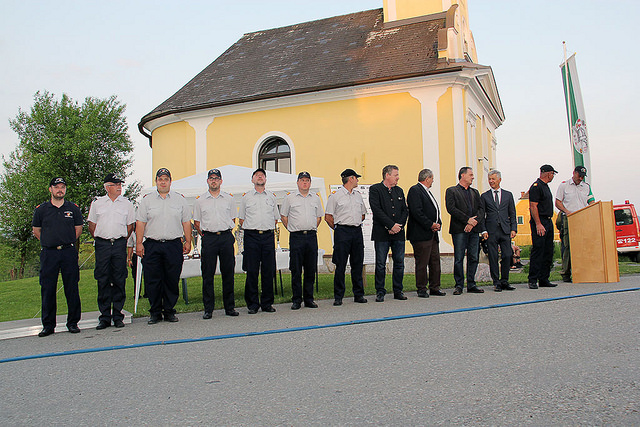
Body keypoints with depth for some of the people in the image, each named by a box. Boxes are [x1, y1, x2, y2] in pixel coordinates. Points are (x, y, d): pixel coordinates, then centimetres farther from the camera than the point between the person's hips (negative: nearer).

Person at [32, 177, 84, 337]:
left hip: (69, 252, 0)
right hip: (48, 253, 0)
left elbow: (78, 229, 14)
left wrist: (67, 243, 9)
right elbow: (36, 230, 15)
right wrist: (50, 243, 10)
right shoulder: (41, 209, 7)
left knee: (72, 288, 0)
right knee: (47, 289, 1)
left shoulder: (73, 208, 7)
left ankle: (73, 322, 10)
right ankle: (48, 325, 10)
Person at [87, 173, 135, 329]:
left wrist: (122, 240, 9)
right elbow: (92, 225, 13)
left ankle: (118, 316, 8)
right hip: (102, 245, 0)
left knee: (119, 280, 1)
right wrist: (99, 240, 9)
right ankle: (104, 317, 8)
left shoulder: (127, 203, 9)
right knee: (103, 281, 1)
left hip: (119, 245, 0)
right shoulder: (97, 203, 8)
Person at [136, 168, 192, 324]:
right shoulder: (147, 199, 9)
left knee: (172, 280, 2)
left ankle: (169, 311, 14)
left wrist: (188, 241, 4)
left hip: (174, 245, 0)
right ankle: (155, 313, 12)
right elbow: (140, 223, 6)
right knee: (152, 280, 1)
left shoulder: (180, 199, 10)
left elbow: (186, 222, 11)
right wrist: (139, 243, -2)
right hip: (152, 245, 0)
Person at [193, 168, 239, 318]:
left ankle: (230, 307, 11)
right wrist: (204, 234, 4)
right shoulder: (200, 200, 8)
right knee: (207, 274, -1)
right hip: (208, 238, 0)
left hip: (226, 237, 1)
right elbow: (196, 222, 12)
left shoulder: (228, 199, 10)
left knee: (228, 273, 3)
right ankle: (208, 309, 6)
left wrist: (226, 233, 7)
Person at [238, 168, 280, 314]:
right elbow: (241, 218, 12)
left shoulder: (271, 197, 14)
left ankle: (267, 303, 11)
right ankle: (252, 304, 7)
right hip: (251, 236, -2)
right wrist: (250, 229, 2)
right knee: (252, 271, -2)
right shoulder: (246, 197, 9)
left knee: (268, 271, 2)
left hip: (268, 236, 2)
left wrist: (268, 229, 8)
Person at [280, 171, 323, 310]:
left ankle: (309, 299, 14)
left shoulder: (315, 198, 13)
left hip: (311, 236, 3)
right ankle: (296, 300, 6)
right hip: (296, 237, -3)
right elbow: (283, 216, 9)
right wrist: (292, 229, 3)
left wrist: (312, 229, 11)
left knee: (311, 269, 5)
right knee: (296, 270, -2)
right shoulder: (290, 198, 4)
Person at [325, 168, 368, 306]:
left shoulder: (358, 196, 15)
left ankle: (359, 294, 16)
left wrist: (356, 225, 13)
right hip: (342, 233, -5)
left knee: (357, 264, 7)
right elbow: (328, 217, -2)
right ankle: (338, 297, 3)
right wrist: (338, 228, 0)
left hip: (357, 231, 5)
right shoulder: (335, 196, -3)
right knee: (340, 265, -4)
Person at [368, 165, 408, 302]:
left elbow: (405, 211, 11)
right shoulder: (375, 189, -2)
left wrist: (399, 226, -5)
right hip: (382, 233, -5)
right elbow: (377, 210, -12)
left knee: (399, 263, 7)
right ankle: (380, 292, 9)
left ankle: (398, 291, 17)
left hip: (398, 233, 5)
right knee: (381, 264, 0)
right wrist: (391, 225, -15)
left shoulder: (399, 191, 16)